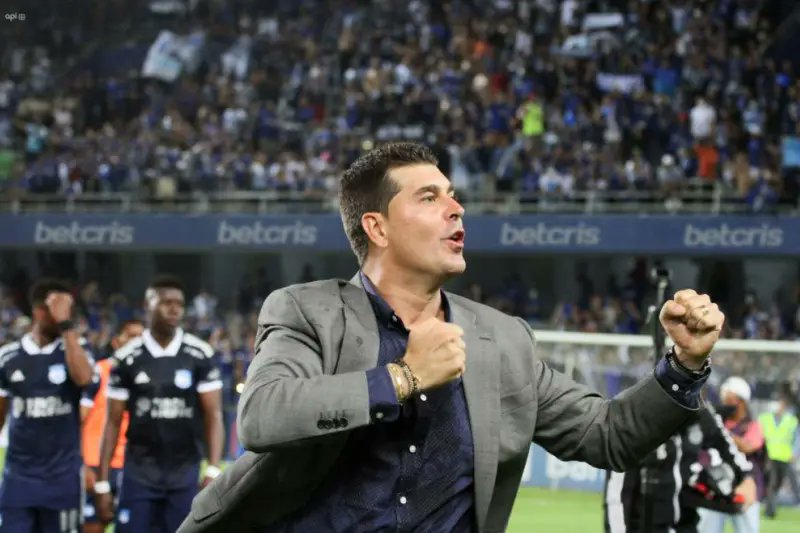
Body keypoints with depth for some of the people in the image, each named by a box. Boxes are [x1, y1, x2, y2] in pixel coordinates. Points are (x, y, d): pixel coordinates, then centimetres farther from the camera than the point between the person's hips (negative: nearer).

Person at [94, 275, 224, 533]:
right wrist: (102, 481, 1)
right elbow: (113, 423, 4)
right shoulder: (127, 359, -1)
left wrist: (213, 470, -14)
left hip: (185, 473, 0)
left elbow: (213, 416, -2)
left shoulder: (199, 355, -2)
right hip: (139, 472, 0)